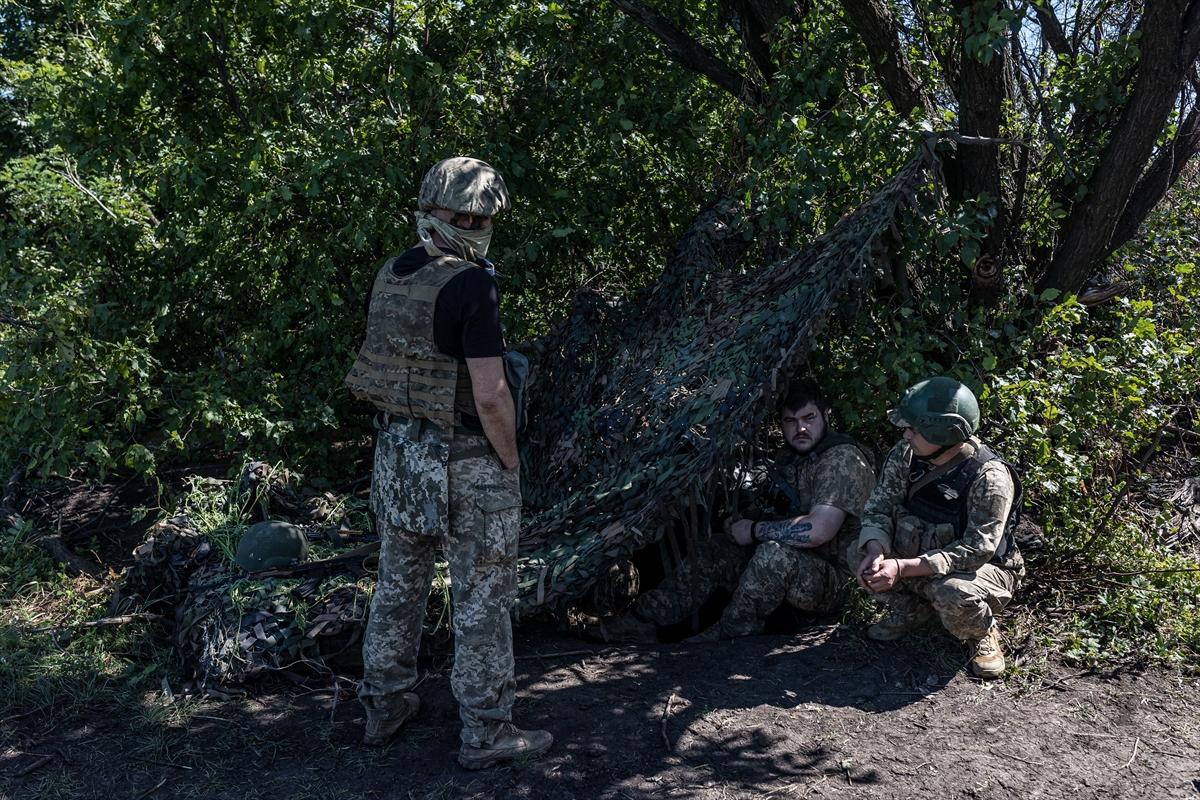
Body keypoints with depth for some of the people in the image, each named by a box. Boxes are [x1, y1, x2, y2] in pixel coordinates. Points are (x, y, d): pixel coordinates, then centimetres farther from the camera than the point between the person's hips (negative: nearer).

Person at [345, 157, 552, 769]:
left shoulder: (389, 276, 3)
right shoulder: (472, 286, -21)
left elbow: (379, 365, 10)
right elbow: (490, 396, -23)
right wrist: (510, 461, -9)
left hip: (398, 450, 8)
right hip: (467, 462, -7)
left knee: (398, 584, 21)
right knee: (481, 599, 6)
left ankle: (384, 703, 36)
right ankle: (485, 732, 18)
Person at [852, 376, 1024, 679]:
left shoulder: (990, 477, -28)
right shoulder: (906, 453, -11)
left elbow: (976, 551, -31)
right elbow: (879, 506, -7)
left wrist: (902, 568, -36)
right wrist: (875, 553, -28)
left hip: (984, 567, -5)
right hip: (922, 559, 6)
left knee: (951, 593, -38)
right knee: (859, 550, -14)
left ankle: (984, 634, -2)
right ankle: (911, 608, 10)